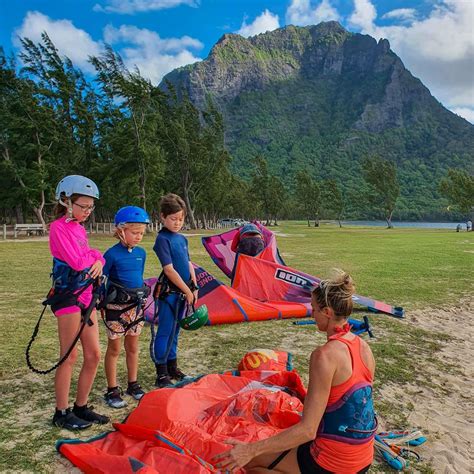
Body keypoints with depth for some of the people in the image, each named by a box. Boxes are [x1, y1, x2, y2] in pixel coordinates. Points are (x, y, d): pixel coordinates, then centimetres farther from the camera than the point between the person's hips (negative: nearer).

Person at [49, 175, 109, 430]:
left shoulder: (79, 227, 14)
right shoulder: (58, 227, -10)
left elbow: (91, 256, 13)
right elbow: (76, 262, -19)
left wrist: (98, 260, -9)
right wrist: (92, 254, 0)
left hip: (86, 296, 8)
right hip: (68, 296, -8)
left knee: (93, 355, 9)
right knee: (70, 356, 0)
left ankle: (81, 407, 24)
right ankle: (61, 413, 16)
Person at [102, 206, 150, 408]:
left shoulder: (141, 253, 3)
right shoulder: (112, 254, -14)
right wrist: (102, 305, -9)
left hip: (135, 306, 6)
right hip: (116, 307, -5)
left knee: (133, 347, 16)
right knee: (114, 349, 7)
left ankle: (133, 385, 31)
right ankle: (112, 390, 20)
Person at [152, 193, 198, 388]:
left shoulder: (182, 239, 11)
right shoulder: (162, 239, -14)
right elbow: (169, 270, -18)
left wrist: (194, 287, 9)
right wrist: (187, 290, -14)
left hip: (182, 292, 8)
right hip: (169, 292, -8)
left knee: (174, 331, 17)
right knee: (165, 332, 0)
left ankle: (172, 369, 30)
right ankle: (161, 376, 9)